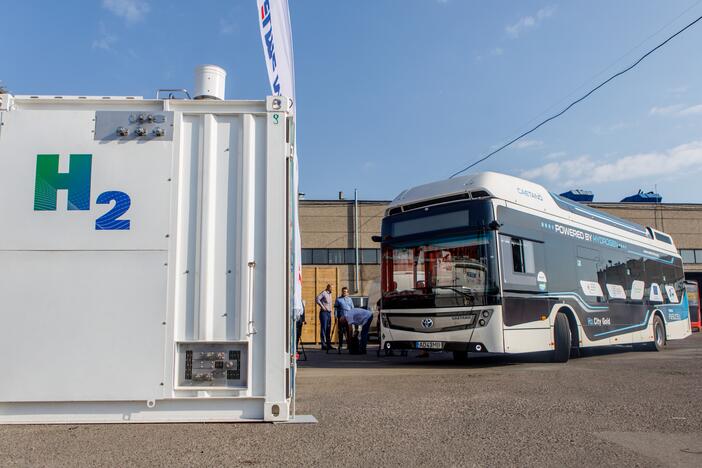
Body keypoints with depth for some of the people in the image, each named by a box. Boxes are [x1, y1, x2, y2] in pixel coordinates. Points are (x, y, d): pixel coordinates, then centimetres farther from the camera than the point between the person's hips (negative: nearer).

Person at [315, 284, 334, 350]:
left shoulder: (330, 294, 18)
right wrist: (322, 306, -18)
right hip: (324, 312, -8)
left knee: (328, 329, 10)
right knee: (323, 329, -6)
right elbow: (317, 299, -22)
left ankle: (328, 344, 14)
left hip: (329, 313, 9)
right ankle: (323, 345, -6)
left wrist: (330, 309, 15)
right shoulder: (323, 293, -9)